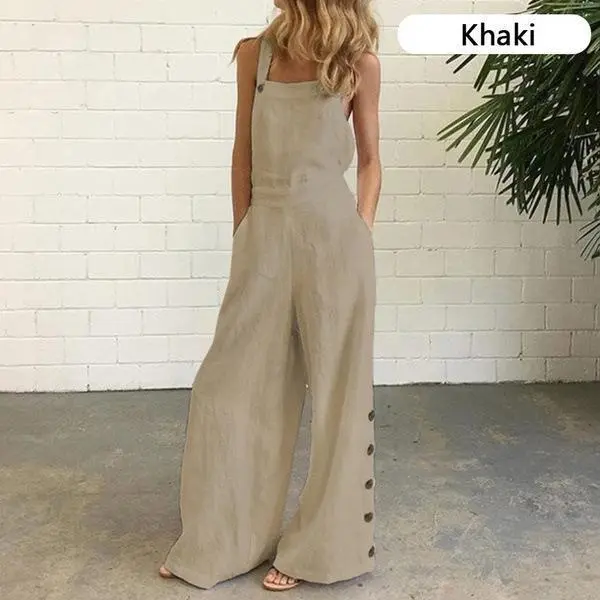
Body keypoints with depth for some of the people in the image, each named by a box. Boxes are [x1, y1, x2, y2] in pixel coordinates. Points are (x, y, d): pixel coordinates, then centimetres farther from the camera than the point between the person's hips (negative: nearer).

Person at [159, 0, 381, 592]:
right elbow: (243, 153, 11)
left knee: (336, 388, 5)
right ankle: (218, 541, 22)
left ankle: (317, 544, 21)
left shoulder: (359, 63, 3)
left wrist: (361, 233, -1)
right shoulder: (254, 54, 8)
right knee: (231, 388, 5)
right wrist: (242, 236, 8)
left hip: (333, 235, -2)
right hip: (265, 236, 2)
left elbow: (370, 160, 9)